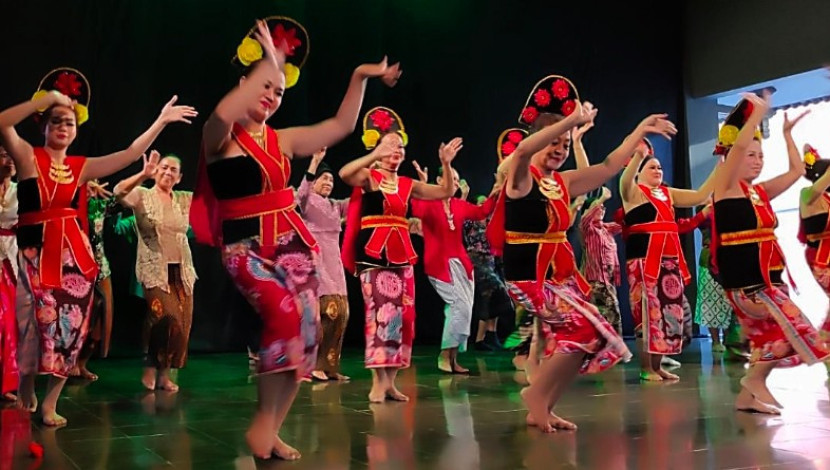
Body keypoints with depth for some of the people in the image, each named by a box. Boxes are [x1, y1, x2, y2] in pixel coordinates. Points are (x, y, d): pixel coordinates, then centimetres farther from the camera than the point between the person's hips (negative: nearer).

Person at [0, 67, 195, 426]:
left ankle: (49, 404, 17)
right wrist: (47, 99, -19)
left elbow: (130, 154, 8)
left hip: (75, 255, 3)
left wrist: (161, 121, 7)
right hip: (36, 255, -3)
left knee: (69, 332, 3)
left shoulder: (81, 167, 10)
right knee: (33, 329, -3)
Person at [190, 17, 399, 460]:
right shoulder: (219, 137, -3)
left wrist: (359, 77, 15)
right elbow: (222, 115, -29)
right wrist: (268, 65, -22)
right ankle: (262, 421, -13)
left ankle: (272, 430, 6)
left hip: (292, 239, 6)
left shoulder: (282, 140, 13)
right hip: (245, 245, -6)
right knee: (283, 314, -30)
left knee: (306, 328, -6)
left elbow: (341, 126, 18)